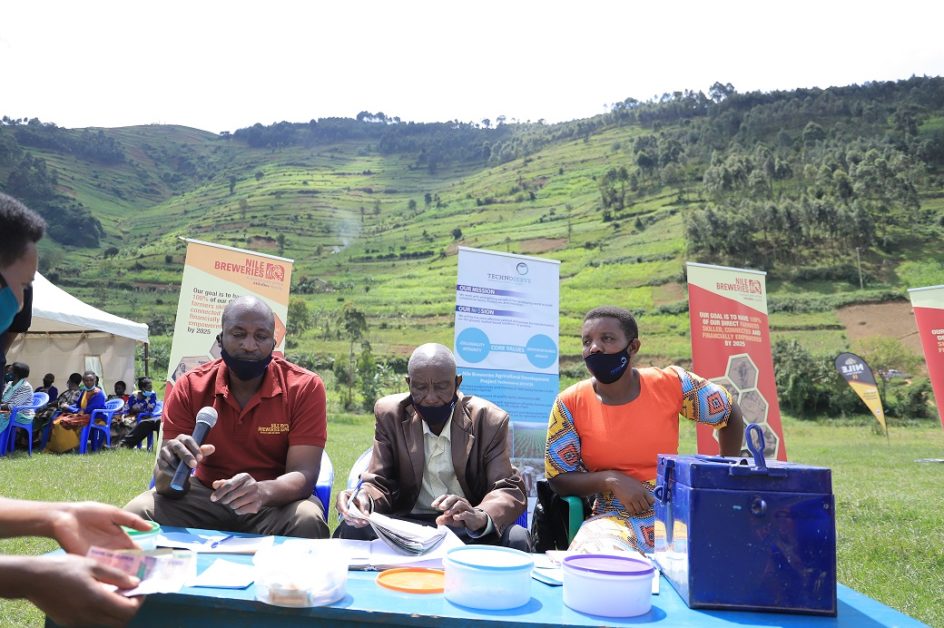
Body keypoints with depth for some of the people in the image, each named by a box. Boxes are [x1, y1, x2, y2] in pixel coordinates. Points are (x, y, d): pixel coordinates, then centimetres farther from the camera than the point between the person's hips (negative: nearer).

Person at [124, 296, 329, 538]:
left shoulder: (305, 388, -15)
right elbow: (167, 485, -11)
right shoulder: (189, 388, -8)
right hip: (204, 495, 2)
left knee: (307, 522, -33)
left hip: (277, 499, -1)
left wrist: (262, 491, -43)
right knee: (136, 514, -23)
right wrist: (170, 469, -37)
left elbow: (303, 475, -21)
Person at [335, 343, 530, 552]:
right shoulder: (390, 414, -3)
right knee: (352, 530, -27)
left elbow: (510, 490, -14)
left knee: (516, 539, -31)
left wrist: (481, 518, -39)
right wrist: (365, 499, -29)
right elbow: (379, 483, -3)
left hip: (468, 528, -1)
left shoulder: (490, 421, -8)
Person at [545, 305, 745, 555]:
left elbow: (731, 414, 12)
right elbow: (558, 479, -2)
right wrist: (610, 479, -18)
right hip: (613, 520, -1)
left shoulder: (672, 384, -6)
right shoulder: (570, 403, -6)